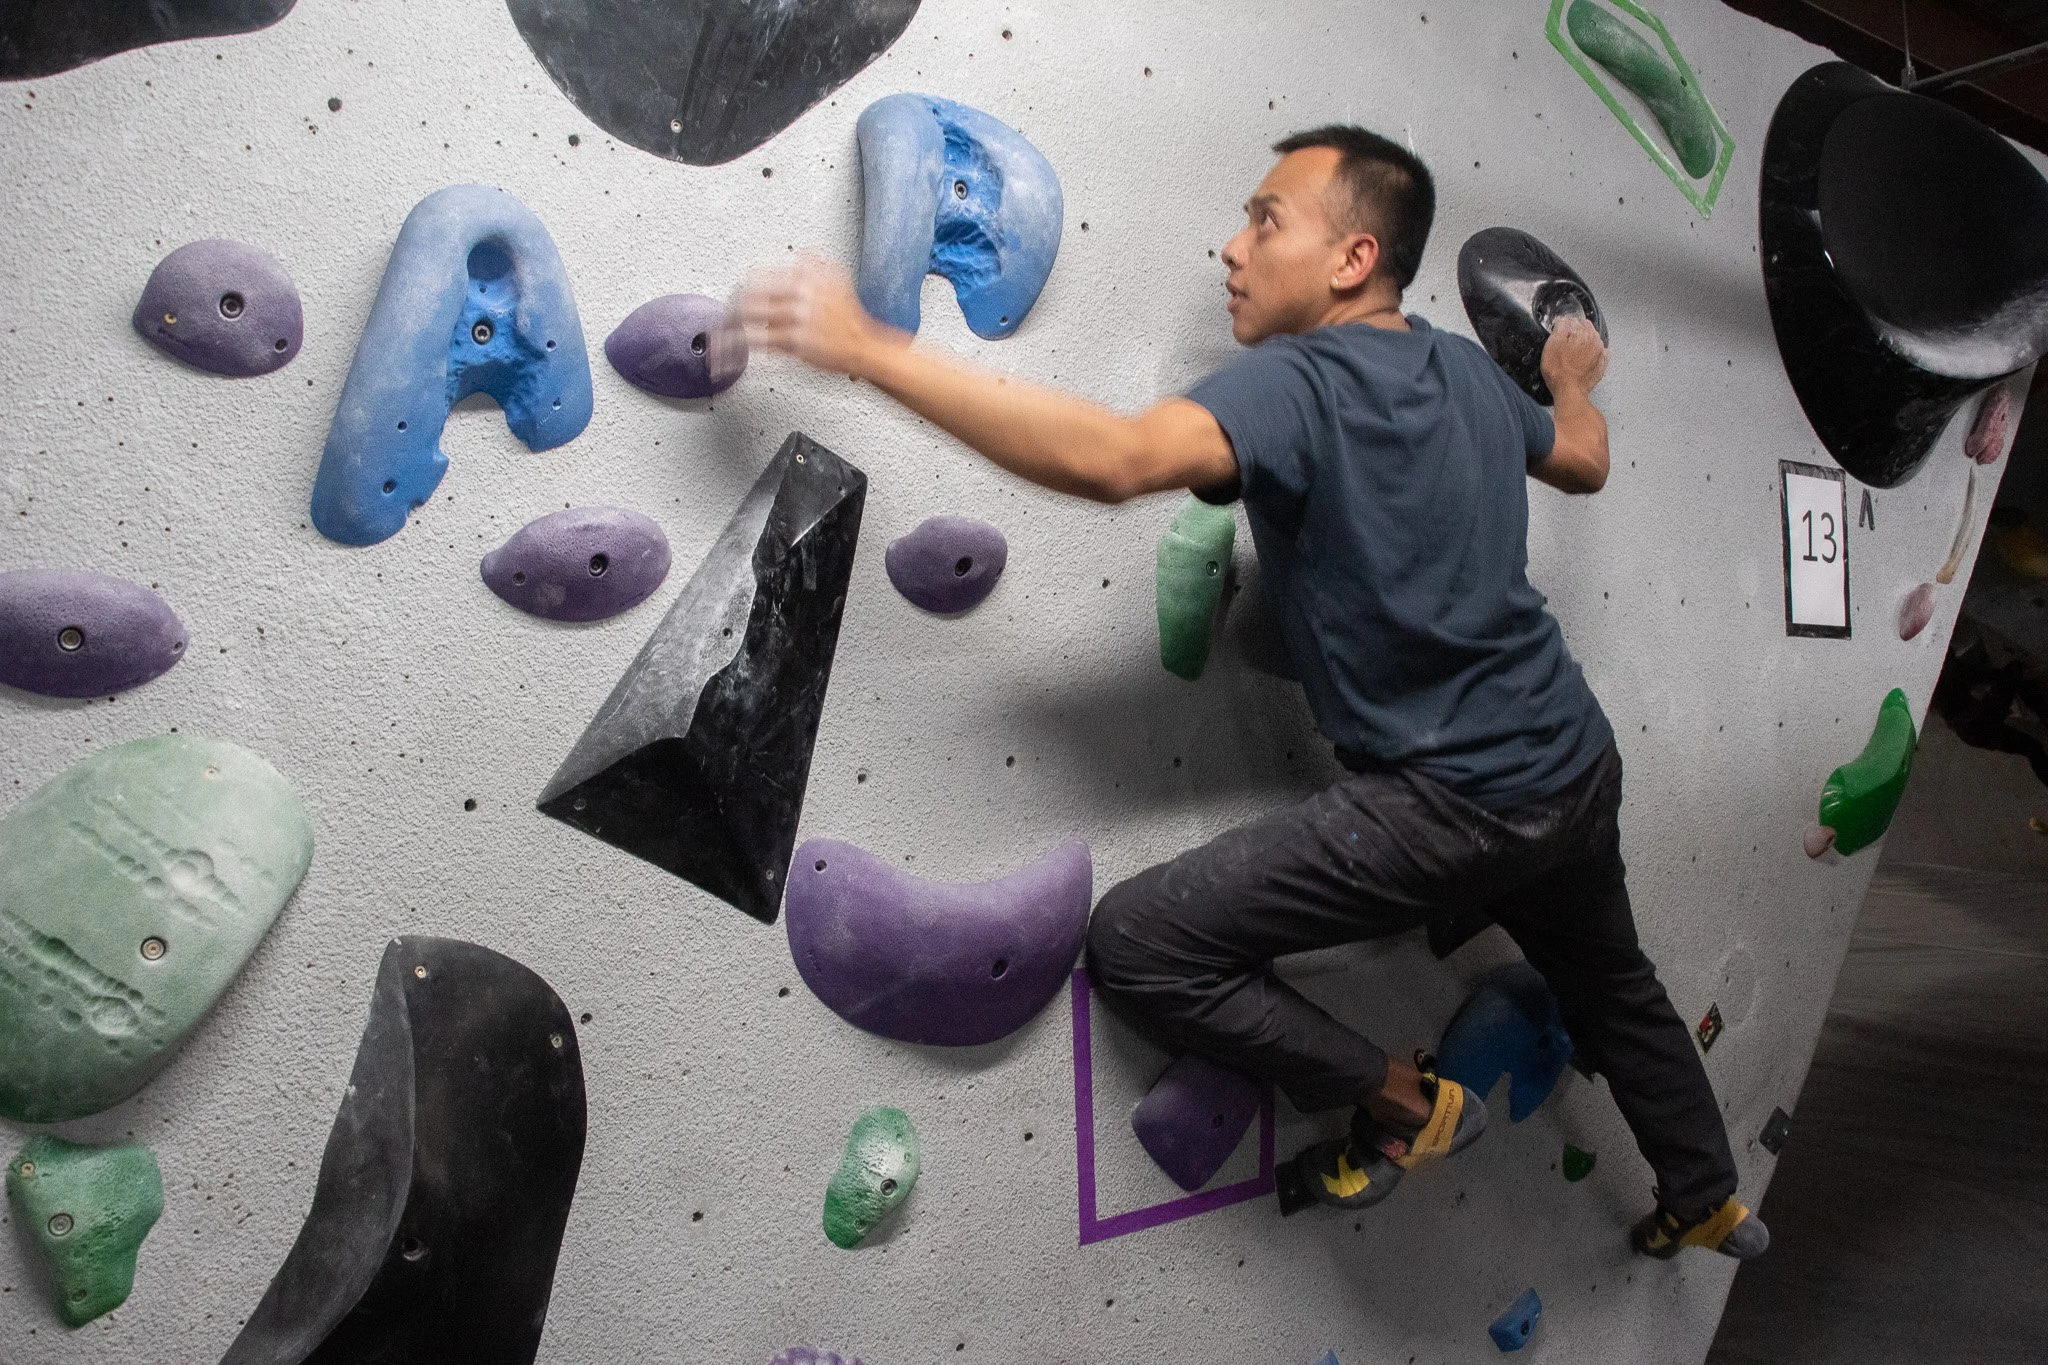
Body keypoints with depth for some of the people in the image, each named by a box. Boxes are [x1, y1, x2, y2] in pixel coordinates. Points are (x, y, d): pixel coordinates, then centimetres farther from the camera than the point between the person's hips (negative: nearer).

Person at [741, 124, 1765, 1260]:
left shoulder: (1295, 382, -19)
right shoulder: (1468, 368, 6)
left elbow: (1112, 457, -38)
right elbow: (1584, 462, 26)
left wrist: (867, 349, -35)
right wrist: (1573, 387, 49)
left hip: (1455, 805, -9)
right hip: (1577, 768, 10)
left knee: (1136, 945, -8)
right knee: (1609, 983, 35)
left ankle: (1404, 1102, 10)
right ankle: (1708, 1202, 58)